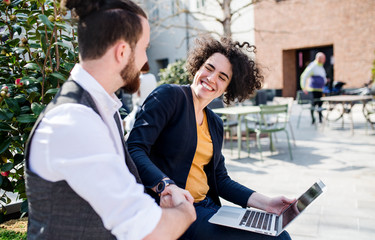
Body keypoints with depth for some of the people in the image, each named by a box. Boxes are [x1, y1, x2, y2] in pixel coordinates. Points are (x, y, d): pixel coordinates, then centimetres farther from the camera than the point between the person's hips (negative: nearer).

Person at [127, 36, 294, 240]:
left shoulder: (215, 124, 15)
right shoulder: (170, 95, -7)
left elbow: (220, 179, 16)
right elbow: (134, 149, -18)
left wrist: (266, 203, 4)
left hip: (206, 207, 7)